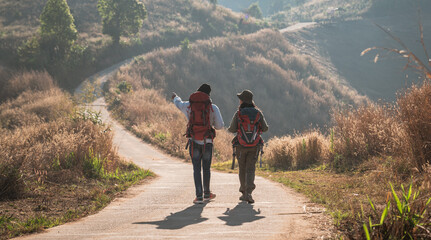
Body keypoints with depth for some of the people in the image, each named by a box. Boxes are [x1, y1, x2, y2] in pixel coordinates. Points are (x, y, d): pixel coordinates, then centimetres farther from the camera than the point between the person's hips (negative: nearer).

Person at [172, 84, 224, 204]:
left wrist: (175, 97, 49)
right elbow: (220, 125, -4)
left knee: (197, 169, 1)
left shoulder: (188, 105, 2)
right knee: (206, 168, 13)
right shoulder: (213, 107, -3)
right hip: (207, 142, 0)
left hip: (194, 141, 1)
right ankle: (207, 194, 27)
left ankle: (199, 196, -6)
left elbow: (178, 103, 25)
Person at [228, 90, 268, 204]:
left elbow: (233, 129, -9)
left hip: (241, 146, -1)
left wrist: (229, 129, 15)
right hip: (254, 146, 1)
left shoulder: (238, 113, -8)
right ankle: (248, 193, -17)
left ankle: (244, 192, 23)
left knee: (242, 169, 16)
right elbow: (265, 128, 2)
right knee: (250, 169, 1)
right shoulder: (258, 113, 0)